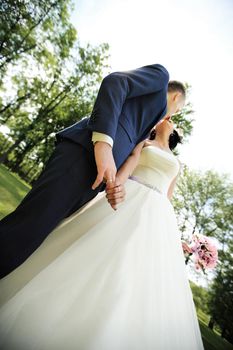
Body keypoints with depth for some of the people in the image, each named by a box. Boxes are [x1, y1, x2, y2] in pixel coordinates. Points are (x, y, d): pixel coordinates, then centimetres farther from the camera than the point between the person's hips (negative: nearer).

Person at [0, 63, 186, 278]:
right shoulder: (160, 75, 20)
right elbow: (114, 82, -2)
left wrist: (116, 184, 5)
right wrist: (104, 142, -16)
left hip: (91, 176, 9)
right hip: (86, 152, -8)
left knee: (33, 236, 5)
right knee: (19, 236, -12)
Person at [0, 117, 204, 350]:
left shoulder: (176, 163, 28)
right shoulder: (144, 141, 18)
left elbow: (168, 199, 20)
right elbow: (131, 160, -4)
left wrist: (170, 235, 11)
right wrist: (116, 184, -26)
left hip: (158, 217, 5)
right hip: (129, 201, -4)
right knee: (99, 256, -8)